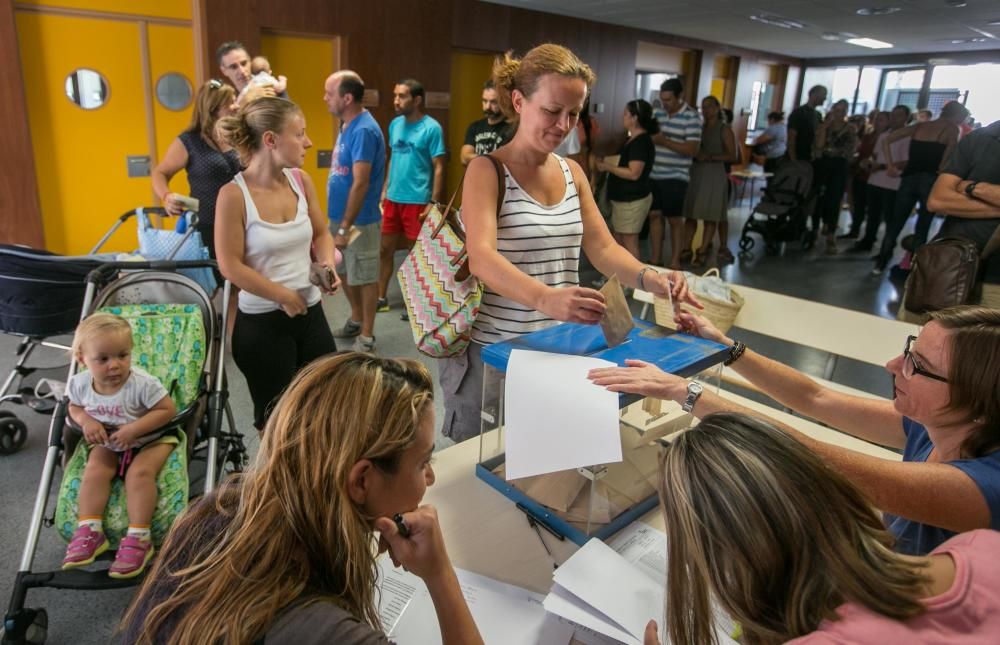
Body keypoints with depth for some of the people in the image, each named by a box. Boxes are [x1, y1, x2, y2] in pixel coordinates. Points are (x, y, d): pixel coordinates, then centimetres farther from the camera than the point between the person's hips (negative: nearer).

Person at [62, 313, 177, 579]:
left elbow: (168, 409, -24)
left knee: (140, 472, -27)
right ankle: (89, 531, -13)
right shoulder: (79, 384, -12)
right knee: (95, 469, -20)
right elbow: (74, 407, 8)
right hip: (107, 443, 5)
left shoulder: (143, 384, -28)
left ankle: (138, 538, -23)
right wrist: (86, 421, -15)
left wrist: (133, 429, -30)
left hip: (151, 440, -5)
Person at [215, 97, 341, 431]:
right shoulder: (234, 194, -17)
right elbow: (230, 266, -15)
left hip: (311, 312, 5)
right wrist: (284, 296, -15)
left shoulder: (301, 181, -2)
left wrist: (328, 264, -9)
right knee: (275, 416, 13)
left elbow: (321, 233, 11)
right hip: (262, 322, -5)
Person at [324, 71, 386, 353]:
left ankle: (367, 336, 16)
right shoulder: (347, 125, 9)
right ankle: (356, 321, 37)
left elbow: (360, 183, -24)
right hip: (340, 215, 9)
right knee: (344, 272, 19)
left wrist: (345, 227, -23)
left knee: (364, 277, 3)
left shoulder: (364, 130, -20)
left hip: (359, 220, -9)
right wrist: (339, 222, 16)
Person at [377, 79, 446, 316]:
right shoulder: (395, 124, 8)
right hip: (393, 198, 6)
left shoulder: (431, 128, -11)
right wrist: (385, 190, 12)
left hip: (417, 200, -6)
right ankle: (381, 297, 26)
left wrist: (433, 203, -16)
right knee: (385, 248, 12)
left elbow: (439, 168, -11)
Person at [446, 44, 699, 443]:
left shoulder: (573, 173, 6)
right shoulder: (486, 171, -12)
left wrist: (650, 279, -17)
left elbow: (602, 248, 3)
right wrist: (544, 298, -46)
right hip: (492, 350, -5)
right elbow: (481, 259, -28)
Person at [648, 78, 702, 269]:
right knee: (654, 215, 7)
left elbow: (692, 149, -16)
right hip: (653, 175, 6)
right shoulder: (657, 113, 10)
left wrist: (664, 141, -21)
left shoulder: (691, 117, -9)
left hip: (675, 177, -5)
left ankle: (675, 262, 14)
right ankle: (656, 260, 16)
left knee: (675, 219, 3)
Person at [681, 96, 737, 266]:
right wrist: (695, 155, -3)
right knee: (690, 214, 0)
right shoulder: (699, 127, 12)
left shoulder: (724, 129, 0)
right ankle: (686, 249, 3)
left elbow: (732, 156, -4)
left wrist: (710, 157, -15)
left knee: (710, 216, -2)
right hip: (695, 172, 4)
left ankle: (702, 252, 1)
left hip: (715, 174, -4)